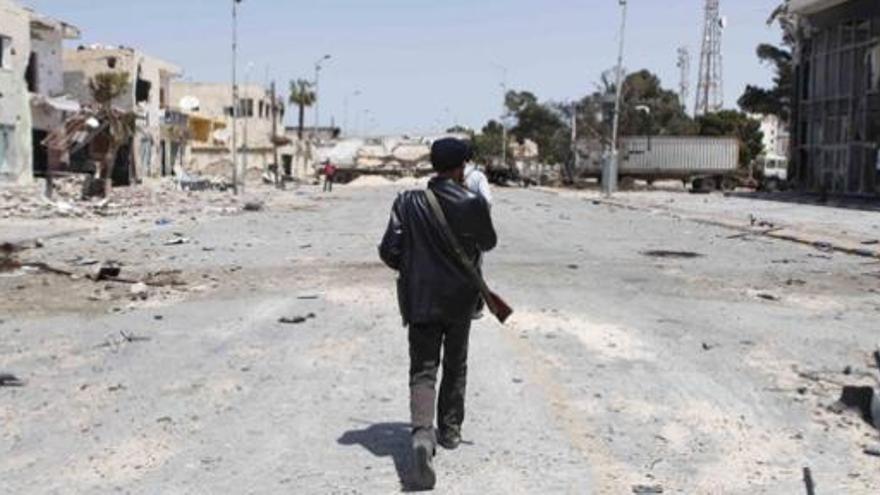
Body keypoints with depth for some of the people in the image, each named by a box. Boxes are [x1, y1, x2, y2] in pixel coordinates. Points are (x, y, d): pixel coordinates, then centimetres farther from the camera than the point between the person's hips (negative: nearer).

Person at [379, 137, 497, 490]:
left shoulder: (409, 203, -9)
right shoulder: (472, 204, -11)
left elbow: (389, 251, -8)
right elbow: (488, 243, 6)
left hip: (421, 299, 0)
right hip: (460, 299, 0)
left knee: (423, 370, 1)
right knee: (455, 367, 19)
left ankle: (422, 433, -21)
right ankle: (450, 430, 31)